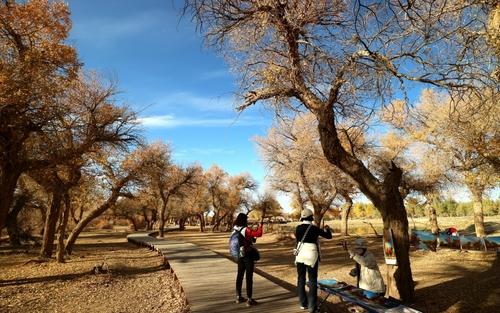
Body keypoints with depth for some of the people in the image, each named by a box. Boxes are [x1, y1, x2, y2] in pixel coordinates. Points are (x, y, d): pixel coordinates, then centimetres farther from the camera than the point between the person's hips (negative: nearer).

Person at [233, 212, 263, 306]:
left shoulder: (235, 229, 0)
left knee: (240, 275, 16)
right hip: (248, 255, -7)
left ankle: (238, 297, 27)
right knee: (249, 277, 1)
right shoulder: (246, 230, -20)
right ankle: (249, 299, 6)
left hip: (240, 255, 7)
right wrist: (261, 225, -15)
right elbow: (258, 234, -29)